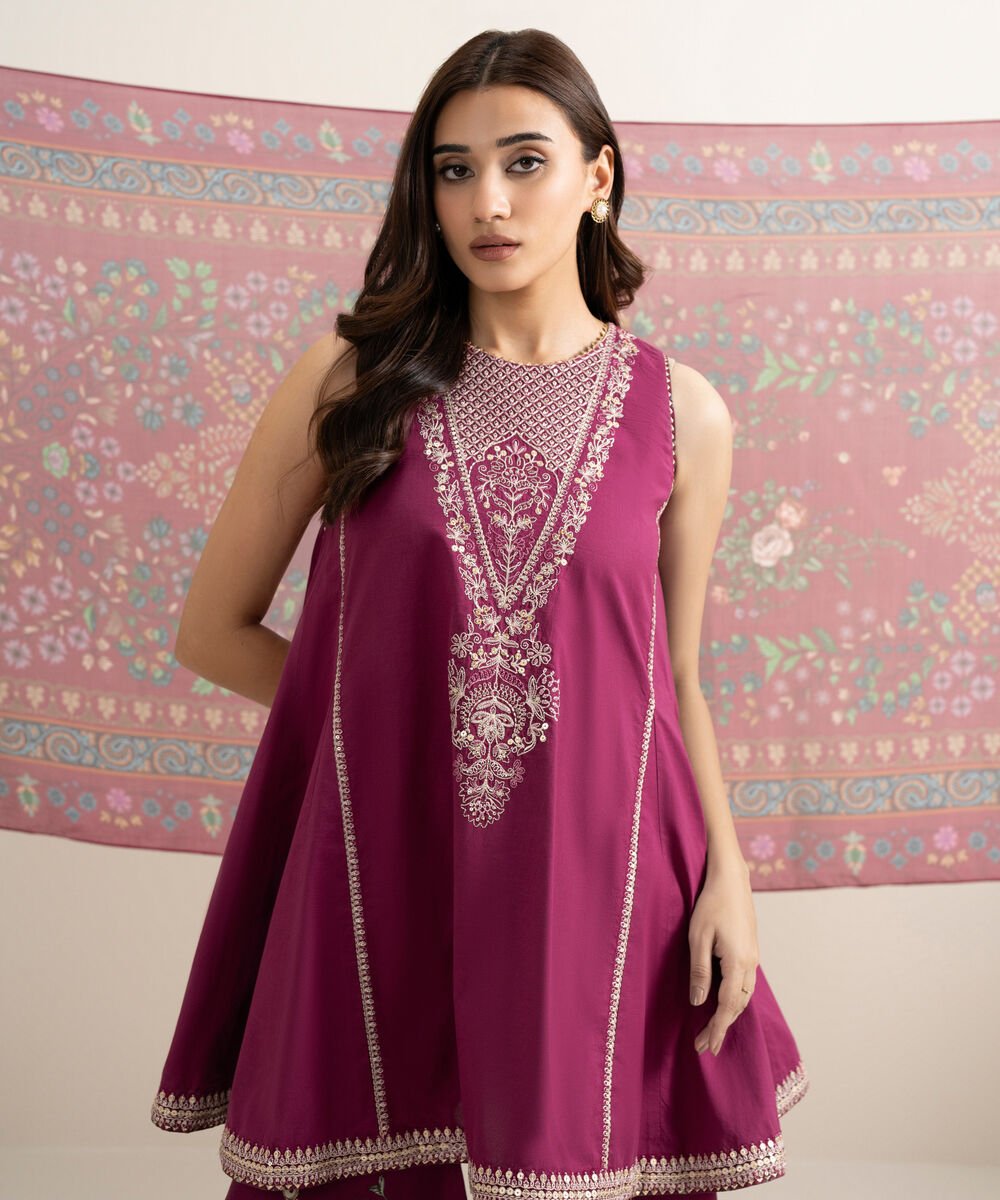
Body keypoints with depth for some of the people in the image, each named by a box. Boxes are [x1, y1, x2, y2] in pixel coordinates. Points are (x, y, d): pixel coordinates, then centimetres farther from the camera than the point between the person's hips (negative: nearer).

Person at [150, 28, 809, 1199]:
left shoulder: (681, 412, 3)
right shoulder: (351, 373, 0)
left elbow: (674, 678, 9)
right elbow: (212, 629, 5)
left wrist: (728, 871, -3)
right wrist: (391, 706, 2)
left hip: (591, 884, 1)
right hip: (378, 877, 0)